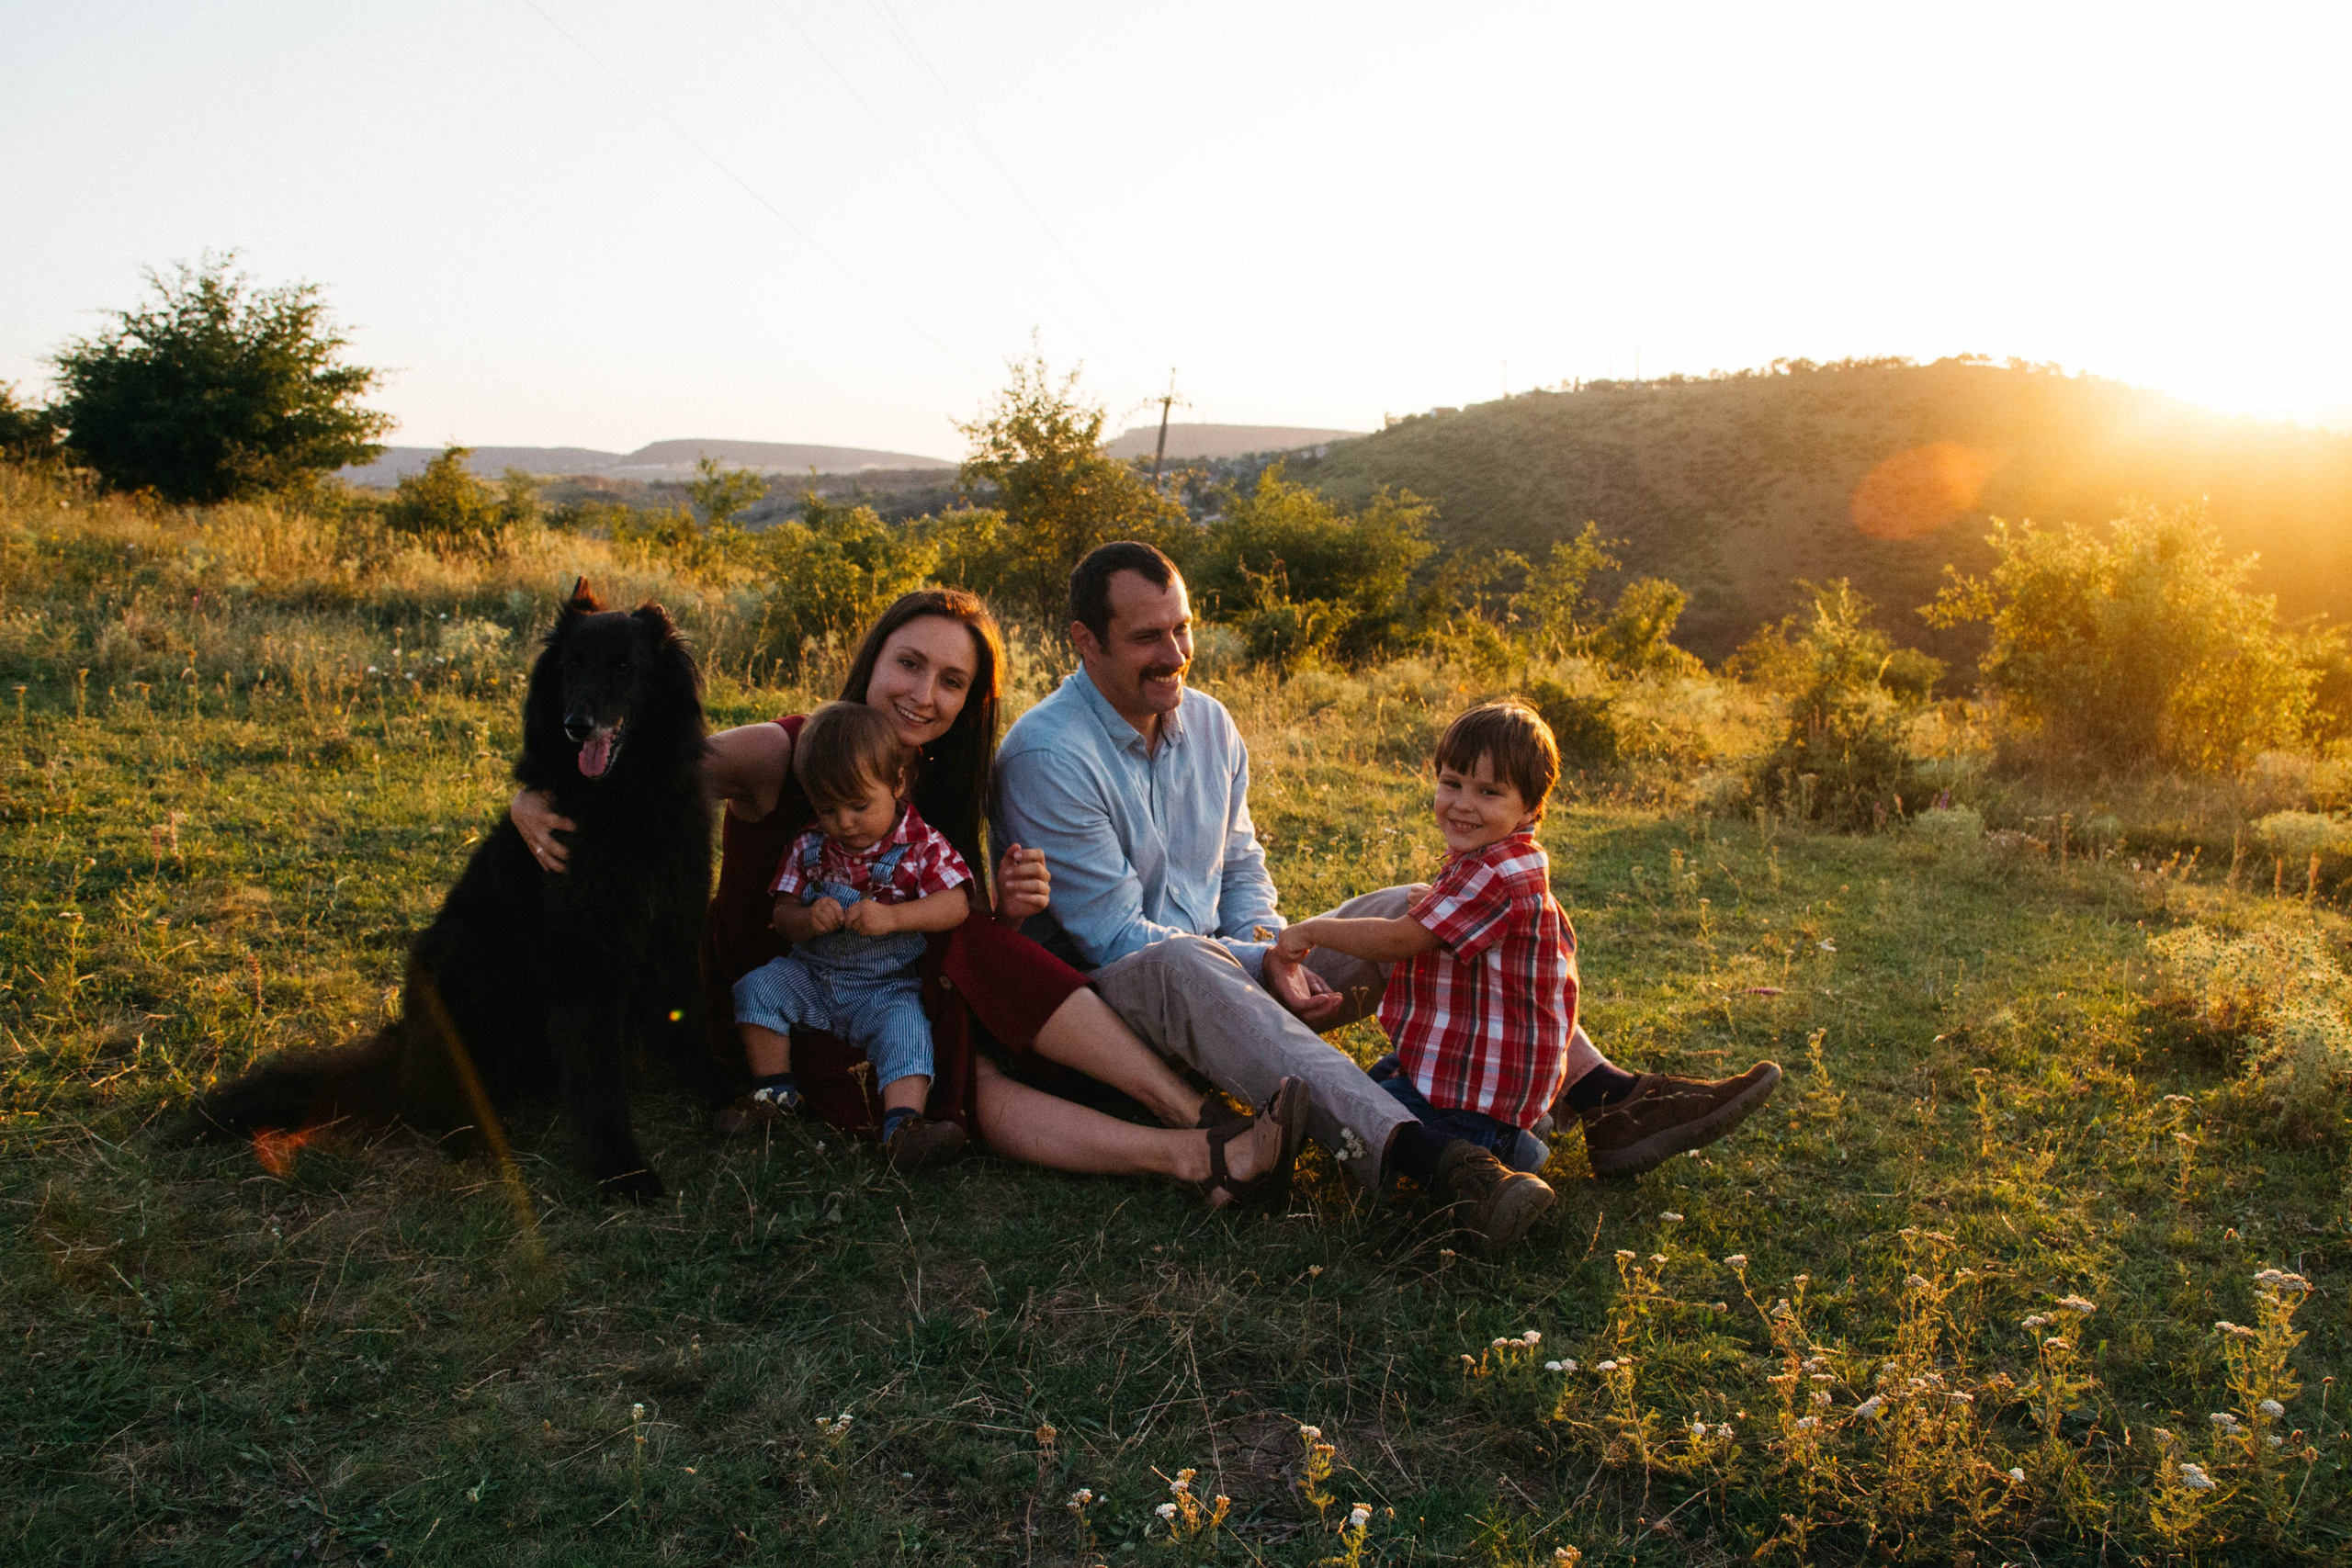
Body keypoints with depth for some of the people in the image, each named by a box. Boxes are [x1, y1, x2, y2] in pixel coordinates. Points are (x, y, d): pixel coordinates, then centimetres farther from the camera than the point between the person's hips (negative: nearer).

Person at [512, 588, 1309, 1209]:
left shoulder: (938, 796, 4)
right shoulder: (782, 757, -13)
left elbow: (957, 934, 4)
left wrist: (1004, 912, -19)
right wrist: (534, 804, -35)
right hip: (771, 1015, -5)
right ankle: (1200, 1147, -35)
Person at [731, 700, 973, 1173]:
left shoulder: (922, 845, -7)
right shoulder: (810, 848, 3)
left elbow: (956, 905, -17)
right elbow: (782, 914, 4)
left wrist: (891, 917, -30)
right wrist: (806, 919, -22)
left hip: (887, 988, -4)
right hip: (811, 977, 4)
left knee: (904, 1024, -30)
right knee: (758, 987, -17)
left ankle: (903, 1125, -42)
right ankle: (774, 1093, -8)